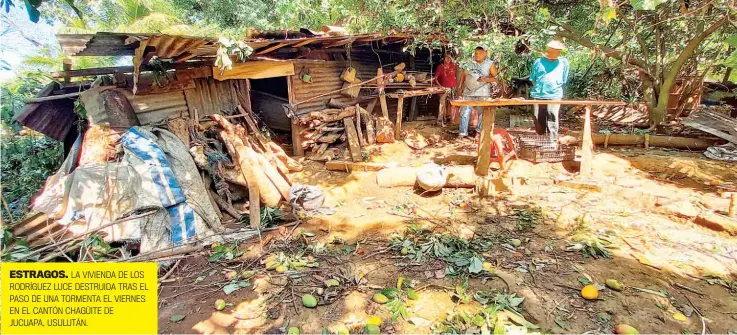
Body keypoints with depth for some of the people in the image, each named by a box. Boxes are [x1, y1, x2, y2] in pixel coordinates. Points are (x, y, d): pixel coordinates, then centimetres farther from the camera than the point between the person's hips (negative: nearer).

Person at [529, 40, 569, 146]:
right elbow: (533, 79, 15)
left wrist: (556, 88, 4)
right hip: (538, 95, 1)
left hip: (554, 95, -1)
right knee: (539, 121, 8)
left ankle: (553, 142, -1)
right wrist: (538, 88, 6)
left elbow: (564, 81, 13)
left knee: (552, 121, -6)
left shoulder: (563, 62, 8)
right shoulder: (538, 62, 8)